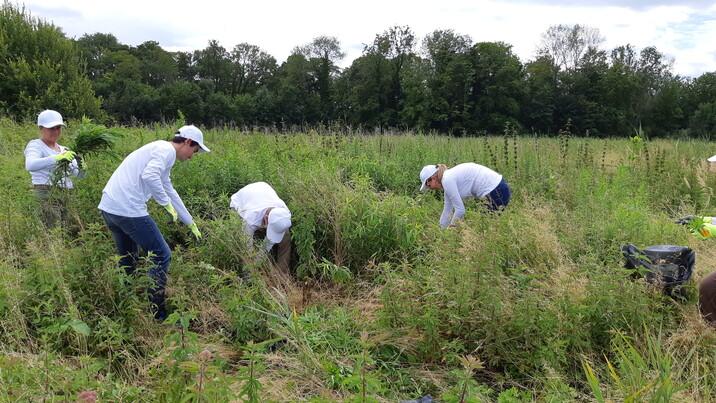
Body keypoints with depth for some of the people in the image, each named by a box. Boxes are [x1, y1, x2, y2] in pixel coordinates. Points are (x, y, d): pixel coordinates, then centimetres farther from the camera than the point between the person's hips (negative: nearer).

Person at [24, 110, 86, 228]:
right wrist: (57, 157, -32)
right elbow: (30, 165, -20)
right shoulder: (35, 145, 2)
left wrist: (82, 168, -11)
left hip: (67, 196, 6)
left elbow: (78, 174, 13)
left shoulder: (64, 150, 20)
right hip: (46, 195, -6)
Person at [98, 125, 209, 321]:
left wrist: (191, 223, 40)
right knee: (161, 256, 2)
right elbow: (149, 175, -25)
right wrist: (167, 203, -12)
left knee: (127, 260, 23)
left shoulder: (159, 150, 25)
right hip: (128, 210, -10)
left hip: (109, 207, 10)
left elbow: (171, 192, 34)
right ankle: (157, 314, 6)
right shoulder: (167, 150, -5)